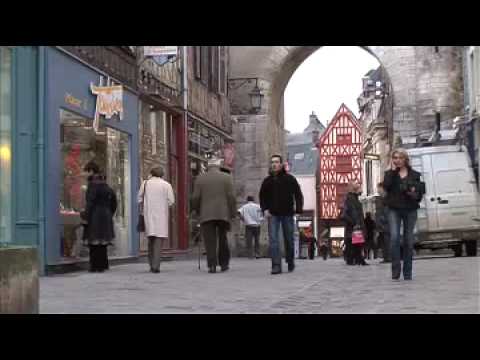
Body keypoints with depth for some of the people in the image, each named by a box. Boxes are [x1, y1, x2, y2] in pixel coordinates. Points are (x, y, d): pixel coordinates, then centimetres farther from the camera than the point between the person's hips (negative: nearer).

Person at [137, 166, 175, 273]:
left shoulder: (145, 183, 5)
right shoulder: (166, 185, -1)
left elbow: (139, 199, 5)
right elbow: (171, 201, -4)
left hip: (148, 214, 3)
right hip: (161, 215, -3)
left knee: (151, 239, 13)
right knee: (159, 239, -5)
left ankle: (152, 264, 13)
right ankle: (155, 265, -14)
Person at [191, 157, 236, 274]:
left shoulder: (200, 179, 5)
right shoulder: (227, 177, 4)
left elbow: (195, 198, 2)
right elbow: (231, 197, -3)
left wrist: (198, 211, 15)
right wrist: (232, 213, 2)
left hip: (206, 215, 0)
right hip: (223, 214, 1)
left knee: (210, 241, -1)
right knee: (223, 239, 14)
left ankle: (212, 265, -7)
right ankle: (224, 264, 17)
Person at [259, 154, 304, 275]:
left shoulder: (290, 179, 1)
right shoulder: (267, 181, 6)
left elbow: (298, 195, 2)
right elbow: (262, 196, 15)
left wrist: (298, 209, -9)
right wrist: (265, 209, 0)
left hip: (287, 213, -1)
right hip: (273, 214, 1)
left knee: (289, 239, 9)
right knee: (273, 239, -11)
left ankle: (290, 262, 28)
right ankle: (276, 265, -14)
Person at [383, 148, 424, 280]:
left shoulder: (414, 174, 9)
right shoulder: (390, 173, 9)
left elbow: (421, 190, 9)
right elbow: (386, 185, -10)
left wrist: (415, 194, -12)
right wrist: (392, 170, -9)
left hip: (410, 210, 1)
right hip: (394, 209, -1)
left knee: (409, 240, 3)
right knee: (394, 237, -18)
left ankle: (407, 273, 9)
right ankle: (396, 268, -12)